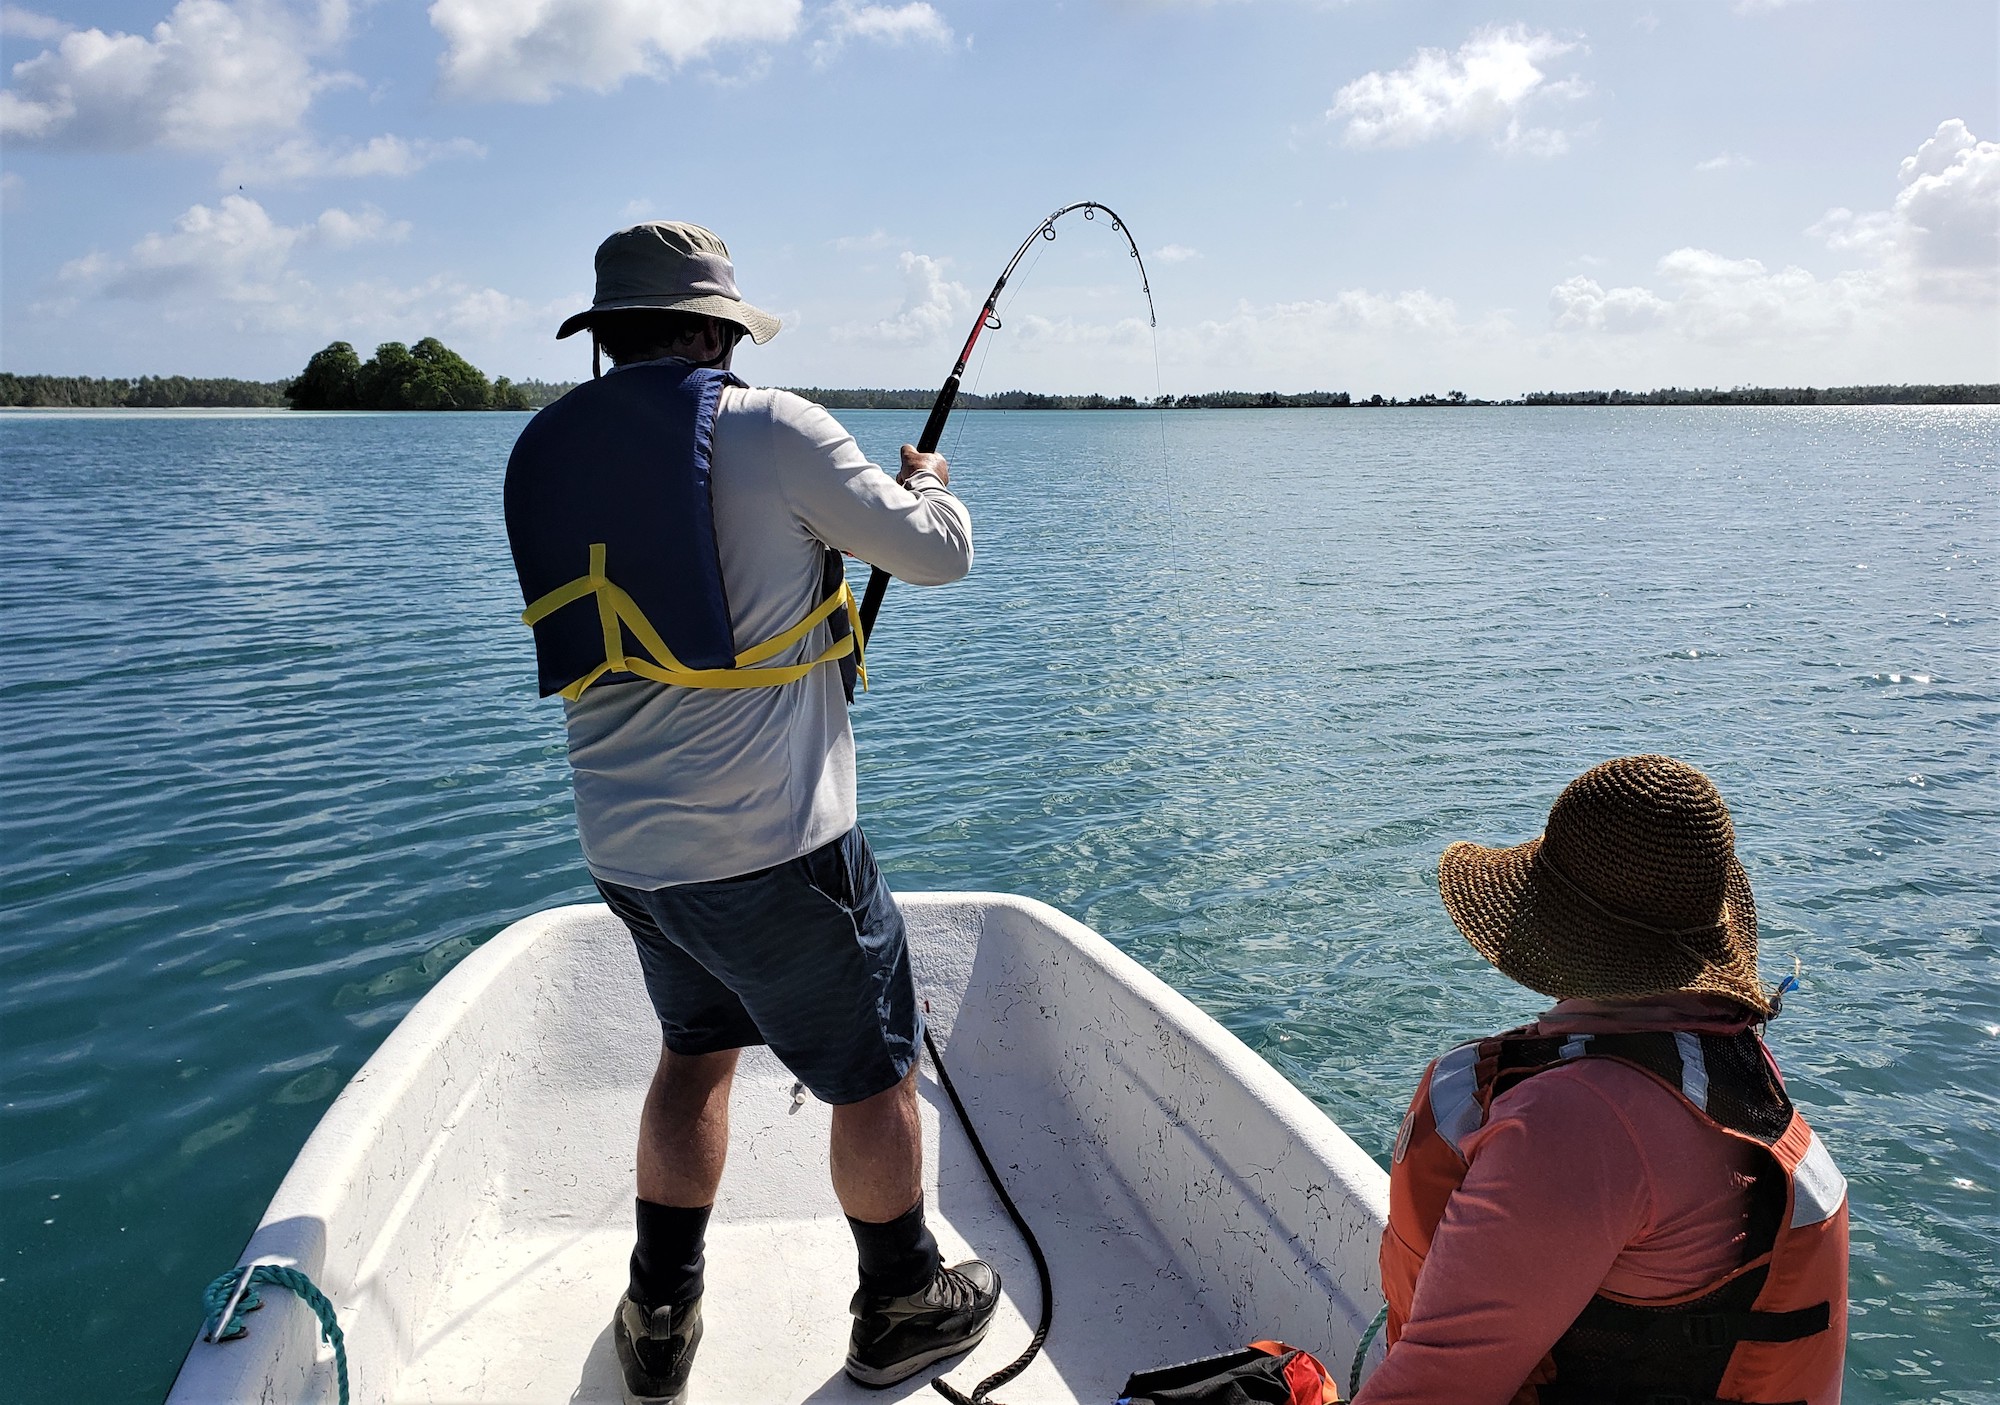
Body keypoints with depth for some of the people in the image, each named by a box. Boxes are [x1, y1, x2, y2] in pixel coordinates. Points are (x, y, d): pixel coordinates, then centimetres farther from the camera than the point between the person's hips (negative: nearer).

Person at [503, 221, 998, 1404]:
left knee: (697, 1049, 26)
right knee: (874, 1071, 13)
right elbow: (938, 554, -1)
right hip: (769, 848, -6)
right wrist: (928, 487, 21)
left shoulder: (546, 452, 8)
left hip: (625, 848, 7)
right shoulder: (771, 429, -10)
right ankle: (903, 1308, 31)